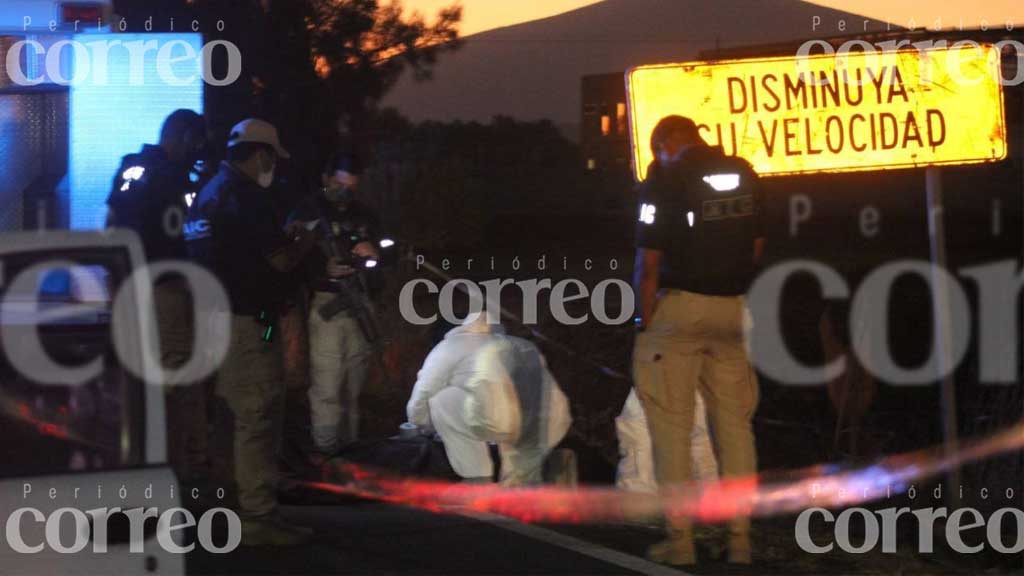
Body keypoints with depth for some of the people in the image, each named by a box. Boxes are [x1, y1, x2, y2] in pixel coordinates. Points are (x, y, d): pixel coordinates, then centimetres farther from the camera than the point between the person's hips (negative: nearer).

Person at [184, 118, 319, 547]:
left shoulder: (209, 192, 16)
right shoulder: (246, 196, -15)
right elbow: (281, 260, -17)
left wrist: (283, 237, 17)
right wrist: (303, 242, 3)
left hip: (217, 315, 10)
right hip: (246, 322, -10)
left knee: (242, 416, 17)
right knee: (258, 418, -7)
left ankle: (248, 508, 24)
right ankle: (259, 518, -6)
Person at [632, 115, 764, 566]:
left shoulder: (666, 178, -9)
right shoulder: (743, 174, 8)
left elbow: (649, 262, -13)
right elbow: (757, 246, 13)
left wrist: (645, 321, -6)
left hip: (679, 307, -5)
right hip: (733, 309, 5)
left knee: (671, 424, 2)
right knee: (734, 422, 10)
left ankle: (680, 540, 0)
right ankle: (739, 538, 11)